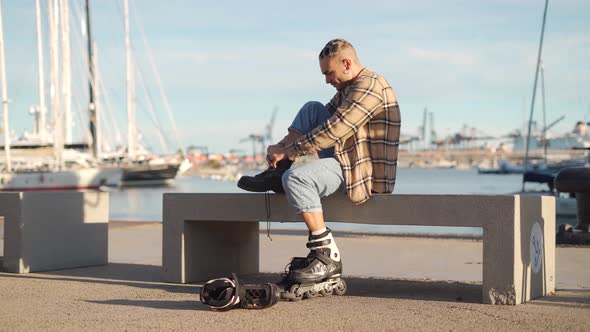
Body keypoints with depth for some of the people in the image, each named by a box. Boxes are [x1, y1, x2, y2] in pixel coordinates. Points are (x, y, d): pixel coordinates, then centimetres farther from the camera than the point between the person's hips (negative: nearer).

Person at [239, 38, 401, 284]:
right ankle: (276, 173, 1)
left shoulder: (369, 86, -16)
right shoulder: (348, 89, 18)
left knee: (296, 178, -28)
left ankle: (327, 256, -25)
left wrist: (287, 151, -15)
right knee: (312, 109, 10)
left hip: (363, 171, -10)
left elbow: (332, 131, -23)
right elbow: (321, 123, 20)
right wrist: (282, 148, 5)